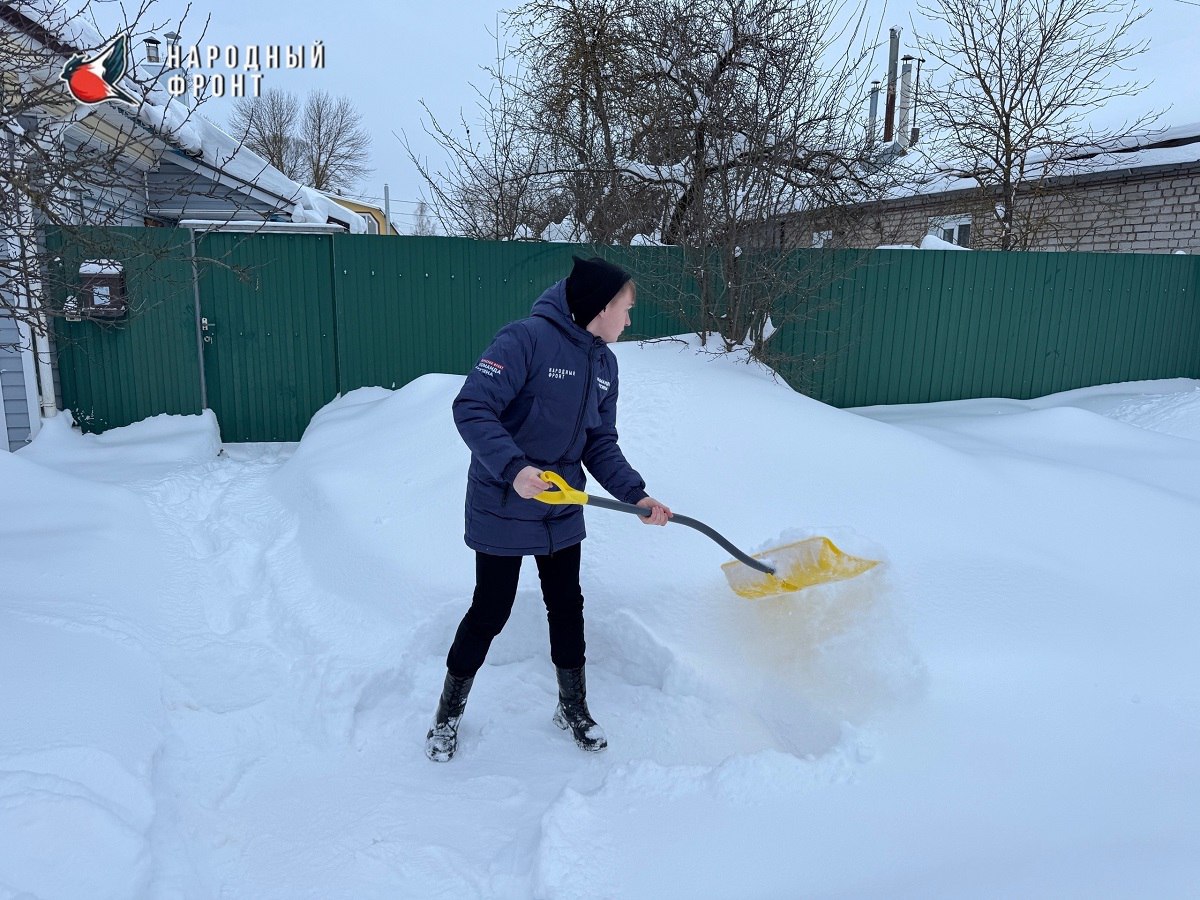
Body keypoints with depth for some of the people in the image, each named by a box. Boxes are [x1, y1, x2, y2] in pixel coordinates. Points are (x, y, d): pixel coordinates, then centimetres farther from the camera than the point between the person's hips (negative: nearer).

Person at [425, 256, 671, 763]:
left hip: (562, 512, 7)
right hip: (502, 509, -6)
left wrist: (635, 494, -6)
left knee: (567, 608, 15)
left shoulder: (604, 363, 4)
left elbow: (600, 444, 7)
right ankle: (450, 711, 31)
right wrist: (514, 467, -37)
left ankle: (573, 707, 36)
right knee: (490, 612, 6)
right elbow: (471, 408, -26)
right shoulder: (527, 338, -21)